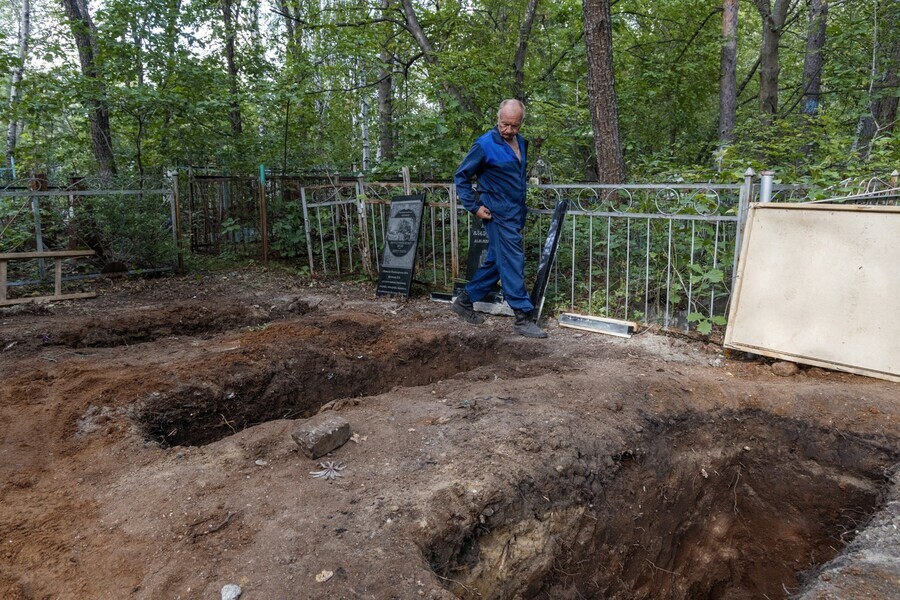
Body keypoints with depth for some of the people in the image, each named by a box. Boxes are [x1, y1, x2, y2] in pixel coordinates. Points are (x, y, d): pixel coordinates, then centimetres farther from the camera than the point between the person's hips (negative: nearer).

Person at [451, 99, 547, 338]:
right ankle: (523, 318, 0)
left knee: (494, 262, 14)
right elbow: (461, 177, -7)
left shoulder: (521, 143, 10)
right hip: (499, 215, -8)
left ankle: (464, 301, 27)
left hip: (516, 215, 8)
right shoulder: (485, 145, -12)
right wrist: (475, 207, -11)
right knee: (513, 264, -7)